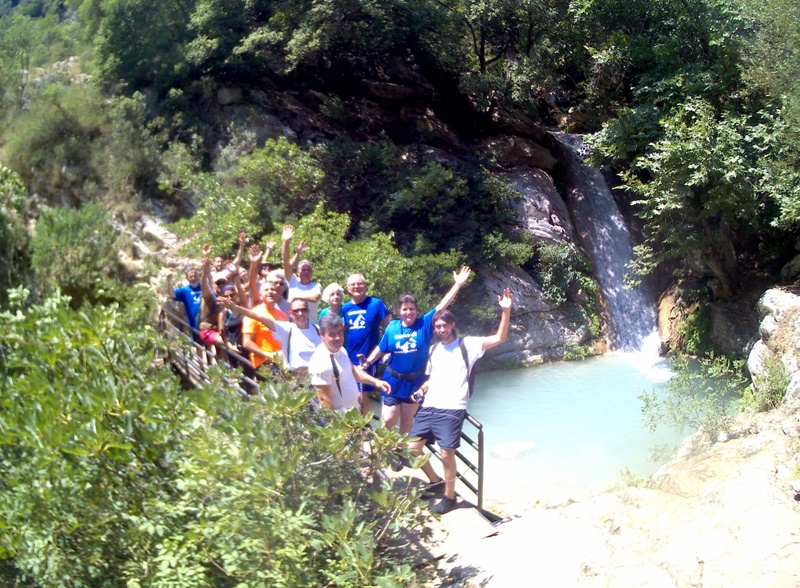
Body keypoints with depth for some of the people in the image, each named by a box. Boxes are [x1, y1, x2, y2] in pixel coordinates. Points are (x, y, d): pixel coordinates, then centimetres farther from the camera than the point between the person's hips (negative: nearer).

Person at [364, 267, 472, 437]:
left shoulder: (425, 324, -8)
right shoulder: (392, 327, -4)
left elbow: (442, 306, -14)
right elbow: (380, 349, 7)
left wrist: (458, 284, -20)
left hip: (415, 382, 0)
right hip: (393, 382, 0)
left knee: (407, 420, 14)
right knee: (388, 420, -5)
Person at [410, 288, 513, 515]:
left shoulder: (466, 345, 0)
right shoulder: (434, 349, 18)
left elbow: (498, 338, -9)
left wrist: (506, 311, -21)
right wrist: (421, 390, 6)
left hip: (452, 409, -6)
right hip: (429, 407, 6)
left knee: (446, 454, -8)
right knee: (413, 447, 4)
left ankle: (449, 496, 13)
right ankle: (435, 481, 28)